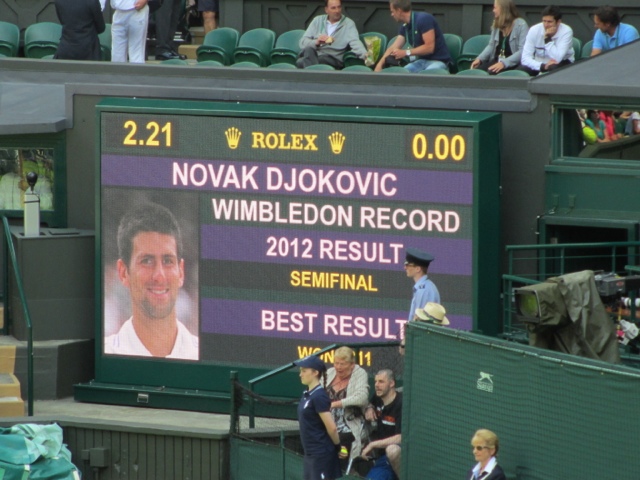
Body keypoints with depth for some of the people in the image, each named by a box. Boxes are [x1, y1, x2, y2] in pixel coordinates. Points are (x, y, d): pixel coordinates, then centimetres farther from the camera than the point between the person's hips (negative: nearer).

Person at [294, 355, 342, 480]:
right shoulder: (307, 395, 11)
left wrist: (338, 446, -5)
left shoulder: (319, 397, -17)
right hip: (310, 455, 10)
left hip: (322, 454, -10)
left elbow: (332, 427, -19)